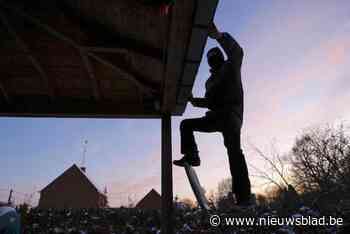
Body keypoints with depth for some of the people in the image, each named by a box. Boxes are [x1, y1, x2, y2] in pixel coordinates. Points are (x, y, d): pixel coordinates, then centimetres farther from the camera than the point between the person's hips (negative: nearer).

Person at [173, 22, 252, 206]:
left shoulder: (231, 67, 10)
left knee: (233, 148, -27)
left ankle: (243, 196, -30)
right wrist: (194, 100, 16)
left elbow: (237, 51, -12)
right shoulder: (210, 81, 27)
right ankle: (191, 156, -3)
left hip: (231, 114, -7)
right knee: (186, 124, 8)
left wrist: (218, 36, -24)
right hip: (216, 117, 8)